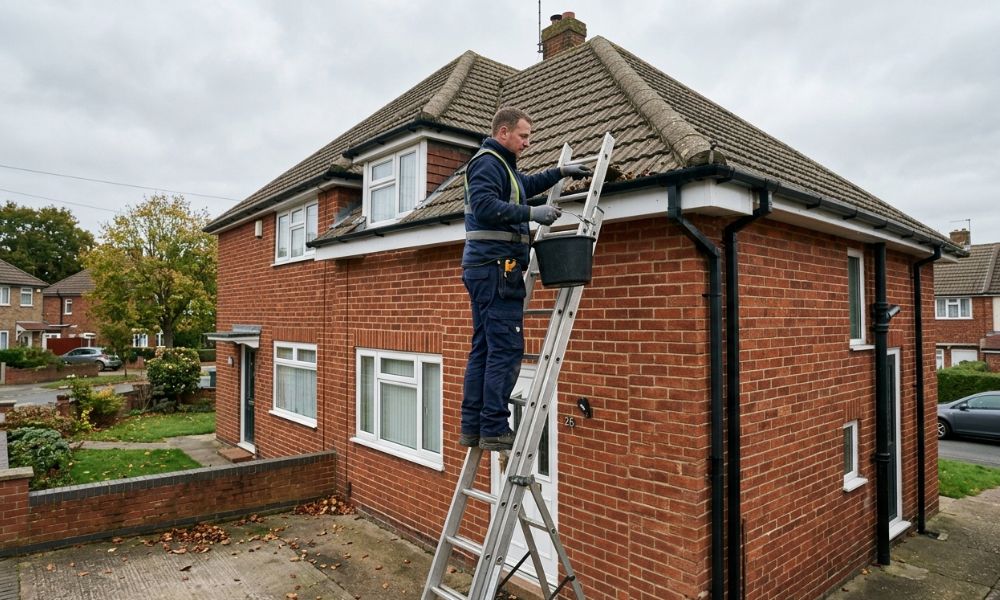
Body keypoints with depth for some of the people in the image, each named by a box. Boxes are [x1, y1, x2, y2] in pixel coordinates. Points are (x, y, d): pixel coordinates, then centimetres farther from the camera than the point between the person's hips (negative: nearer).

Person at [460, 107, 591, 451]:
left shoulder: (502, 165, 26)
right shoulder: (487, 162, -6)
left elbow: (527, 185, 43)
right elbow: (485, 206, -21)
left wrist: (560, 172, 36)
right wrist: (532, 213, -18)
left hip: (483, 269, 11)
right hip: (496, 267, -11)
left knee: (483, 349, 8)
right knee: (506, 348, -11)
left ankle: (473, 428, 12)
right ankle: (494, 429, -10)